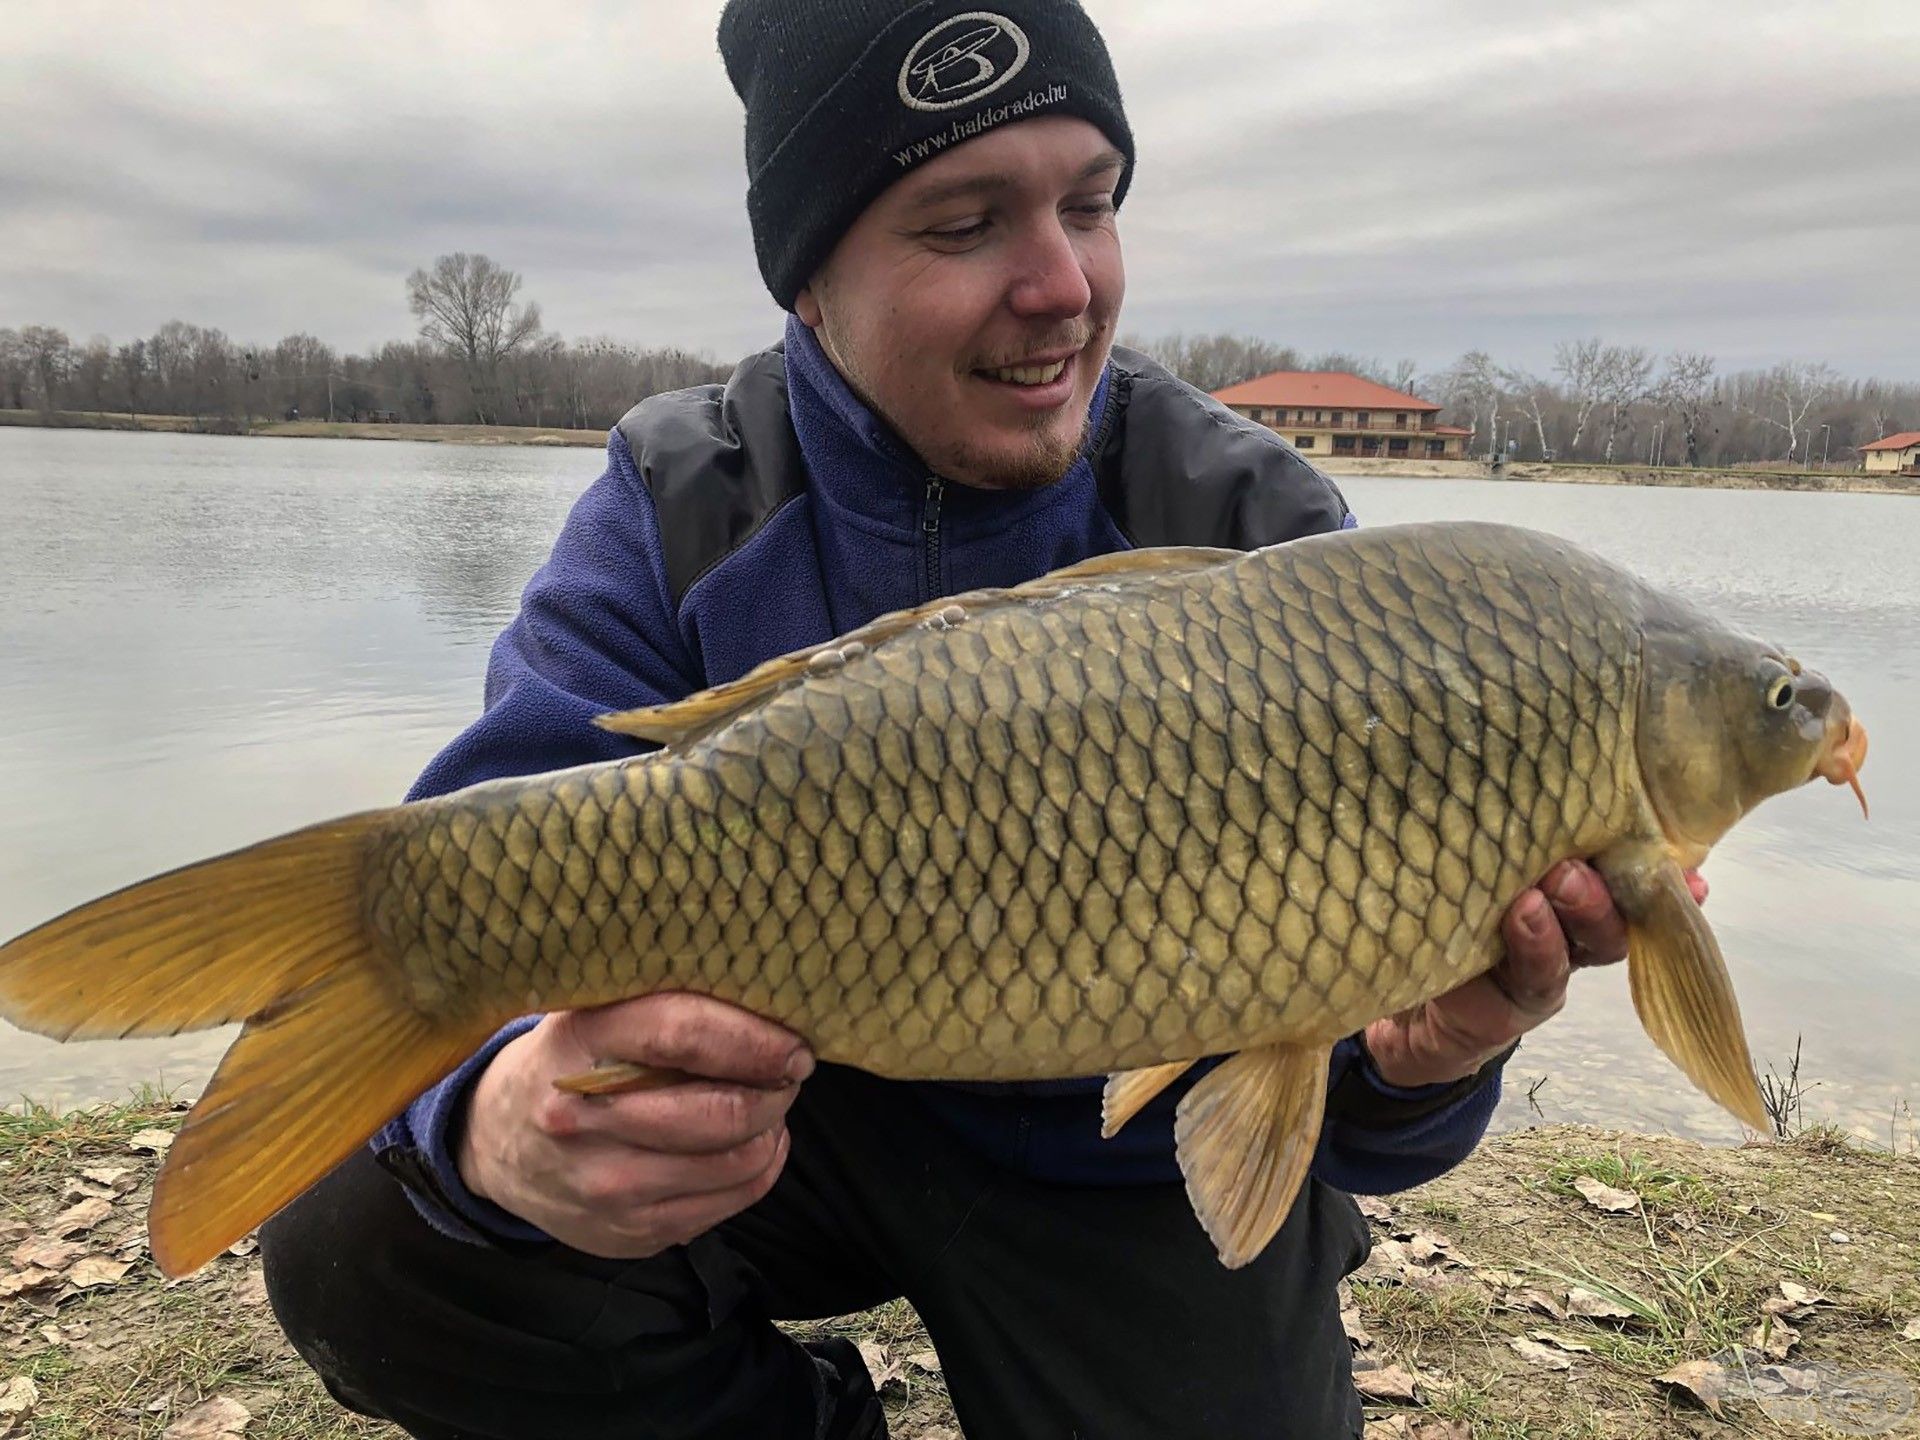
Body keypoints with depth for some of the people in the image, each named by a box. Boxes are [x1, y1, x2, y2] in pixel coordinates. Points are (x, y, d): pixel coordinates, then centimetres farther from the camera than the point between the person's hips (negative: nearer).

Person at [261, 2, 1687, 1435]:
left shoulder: (1259, 534, -17)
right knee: (359, 1245, -17)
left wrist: (1410, 1062, -43)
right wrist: (501, 1113, -46)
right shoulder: (681, 510, -12)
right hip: (793, 1098, 1)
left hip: (1136, 1170, 0)